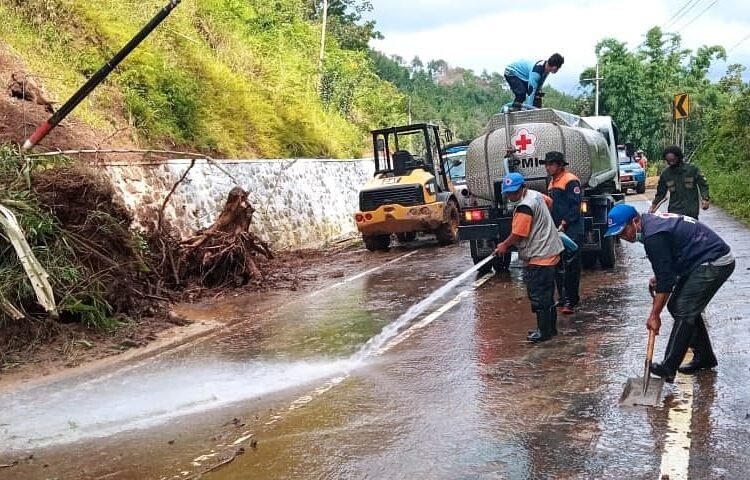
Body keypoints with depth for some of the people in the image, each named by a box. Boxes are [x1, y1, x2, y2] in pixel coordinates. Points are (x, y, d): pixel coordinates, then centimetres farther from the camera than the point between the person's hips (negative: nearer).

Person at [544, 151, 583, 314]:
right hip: (557, 231, 9)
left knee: (571, 266, -7)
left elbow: (575, 206, -16)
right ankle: (562, 298, 20)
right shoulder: (552, 182, 18)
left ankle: (570, 301, -3)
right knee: (558, 266, 11)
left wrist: (564, 224, -18)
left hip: (571, 231, -9)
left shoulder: (570, 180, -10)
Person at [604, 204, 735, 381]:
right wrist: (658, 277, 6)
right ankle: (704, 357, 21)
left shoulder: (654, 236, -24)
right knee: (677, 306, 12)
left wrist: (654, 315, -15)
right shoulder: (651, 220, 7)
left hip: (714, 264, -10)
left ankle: (668, 369, -10)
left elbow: (666, 281, -21)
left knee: (683, 312, -12)